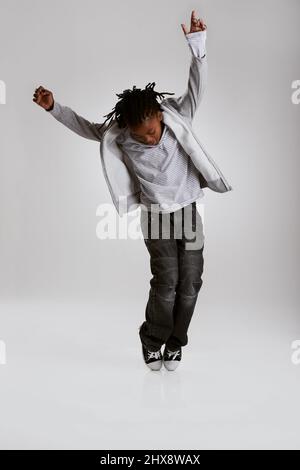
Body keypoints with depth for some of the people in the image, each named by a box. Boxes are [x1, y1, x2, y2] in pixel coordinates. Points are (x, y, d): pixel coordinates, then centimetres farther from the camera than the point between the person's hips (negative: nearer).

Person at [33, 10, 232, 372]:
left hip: (189, 213, 2)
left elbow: (197, 88, -18)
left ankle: (174, 344, 20)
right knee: (166, 281, -10)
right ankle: (152, 341, 14)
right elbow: (85, 127, 5)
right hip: (156, 218, -1)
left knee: (190, 282, 1)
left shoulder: (177, 119, -10)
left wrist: (197, 45, -30)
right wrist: (53, 108, -2)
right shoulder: (119, 136, -8)